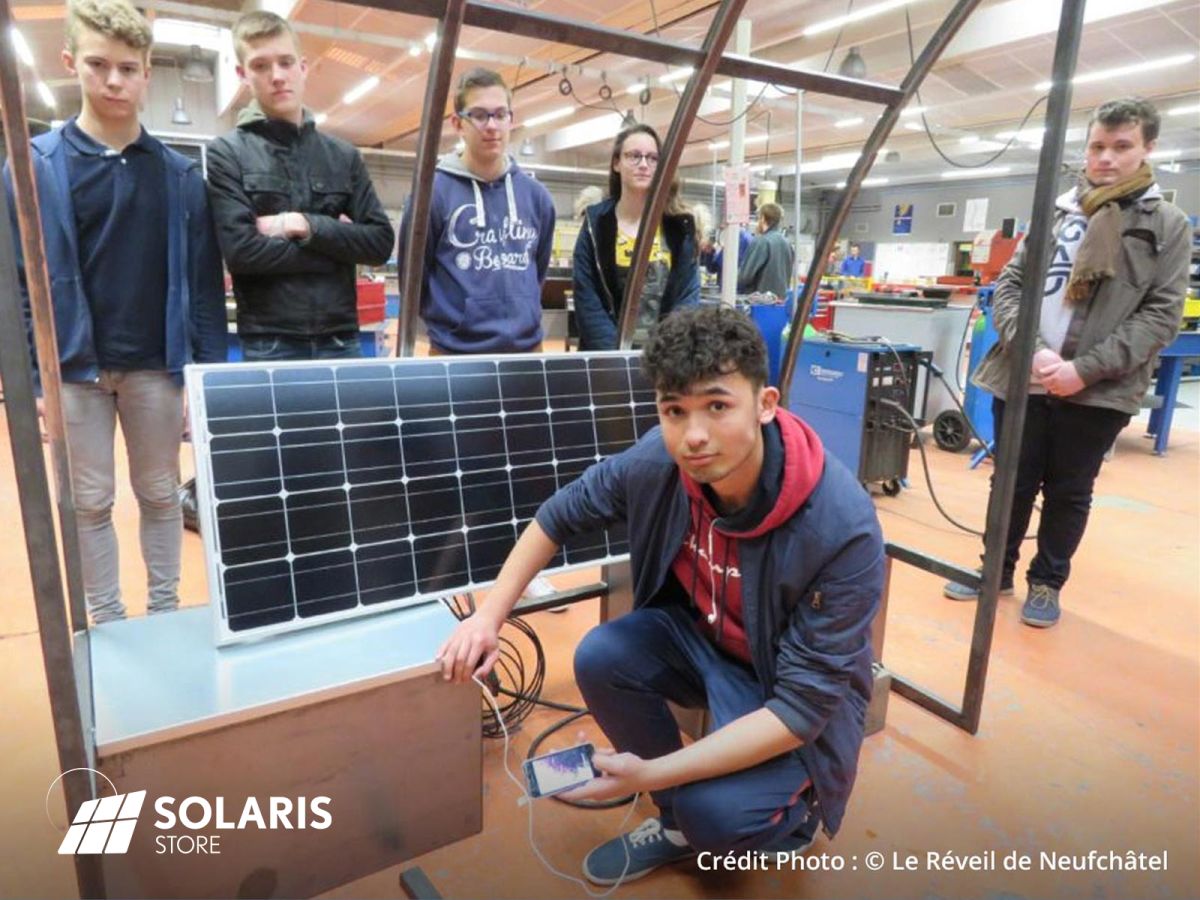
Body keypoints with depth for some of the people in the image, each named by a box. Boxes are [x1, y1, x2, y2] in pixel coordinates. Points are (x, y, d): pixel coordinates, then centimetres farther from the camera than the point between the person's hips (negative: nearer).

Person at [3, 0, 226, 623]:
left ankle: (165, 613, 27)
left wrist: (209, 372, -2)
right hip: (74, 368, 0)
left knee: (161, 494, 11)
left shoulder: (180, 175, 3)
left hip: (156, 365, 1)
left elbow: (203, 280, 3)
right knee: (90, 502, 8)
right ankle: (107, 625, 23)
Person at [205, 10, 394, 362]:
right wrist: (336, 241, -6)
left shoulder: (344, 156, 11)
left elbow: (380, 242, 3)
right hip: (269, 344, -3)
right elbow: (241, 251, -11)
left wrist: (310, 227, -10)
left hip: (341, 339, 3)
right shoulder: (227, 153, 2)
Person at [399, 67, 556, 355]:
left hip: (527, 347, 4)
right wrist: (451, 320, 5)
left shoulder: (536, 195, 6)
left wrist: (521, 315, 15)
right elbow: (413, 274, -1)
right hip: (456, 351, -4)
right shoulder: (433, 190, -7)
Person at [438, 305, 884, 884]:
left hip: (800, 695, -4)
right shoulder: (659, 460, -23)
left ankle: (790, 813, 13)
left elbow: (804, 704, -31)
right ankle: (680, 822, 7)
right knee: (600, 659, -20)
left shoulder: (842, 528, -35)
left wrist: (650, 774, -35)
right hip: (700, 635, 5)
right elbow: (560, 514, -5)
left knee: (716, 810, -27)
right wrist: (489, 616, -10)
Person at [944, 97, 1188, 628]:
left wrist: (1084, 369, -15)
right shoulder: (1053, 213, 9)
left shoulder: (1168, 226, 3)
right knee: (1013, 483, 11)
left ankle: (1047, 583, 28)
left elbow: (1162, 315, -4)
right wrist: (1031, 350, -13)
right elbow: (1009, 285, 5)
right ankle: (996, 570, 29)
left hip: (1098, 391, -2)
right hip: (1022, 379, 2)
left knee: (1069, 493, 10)